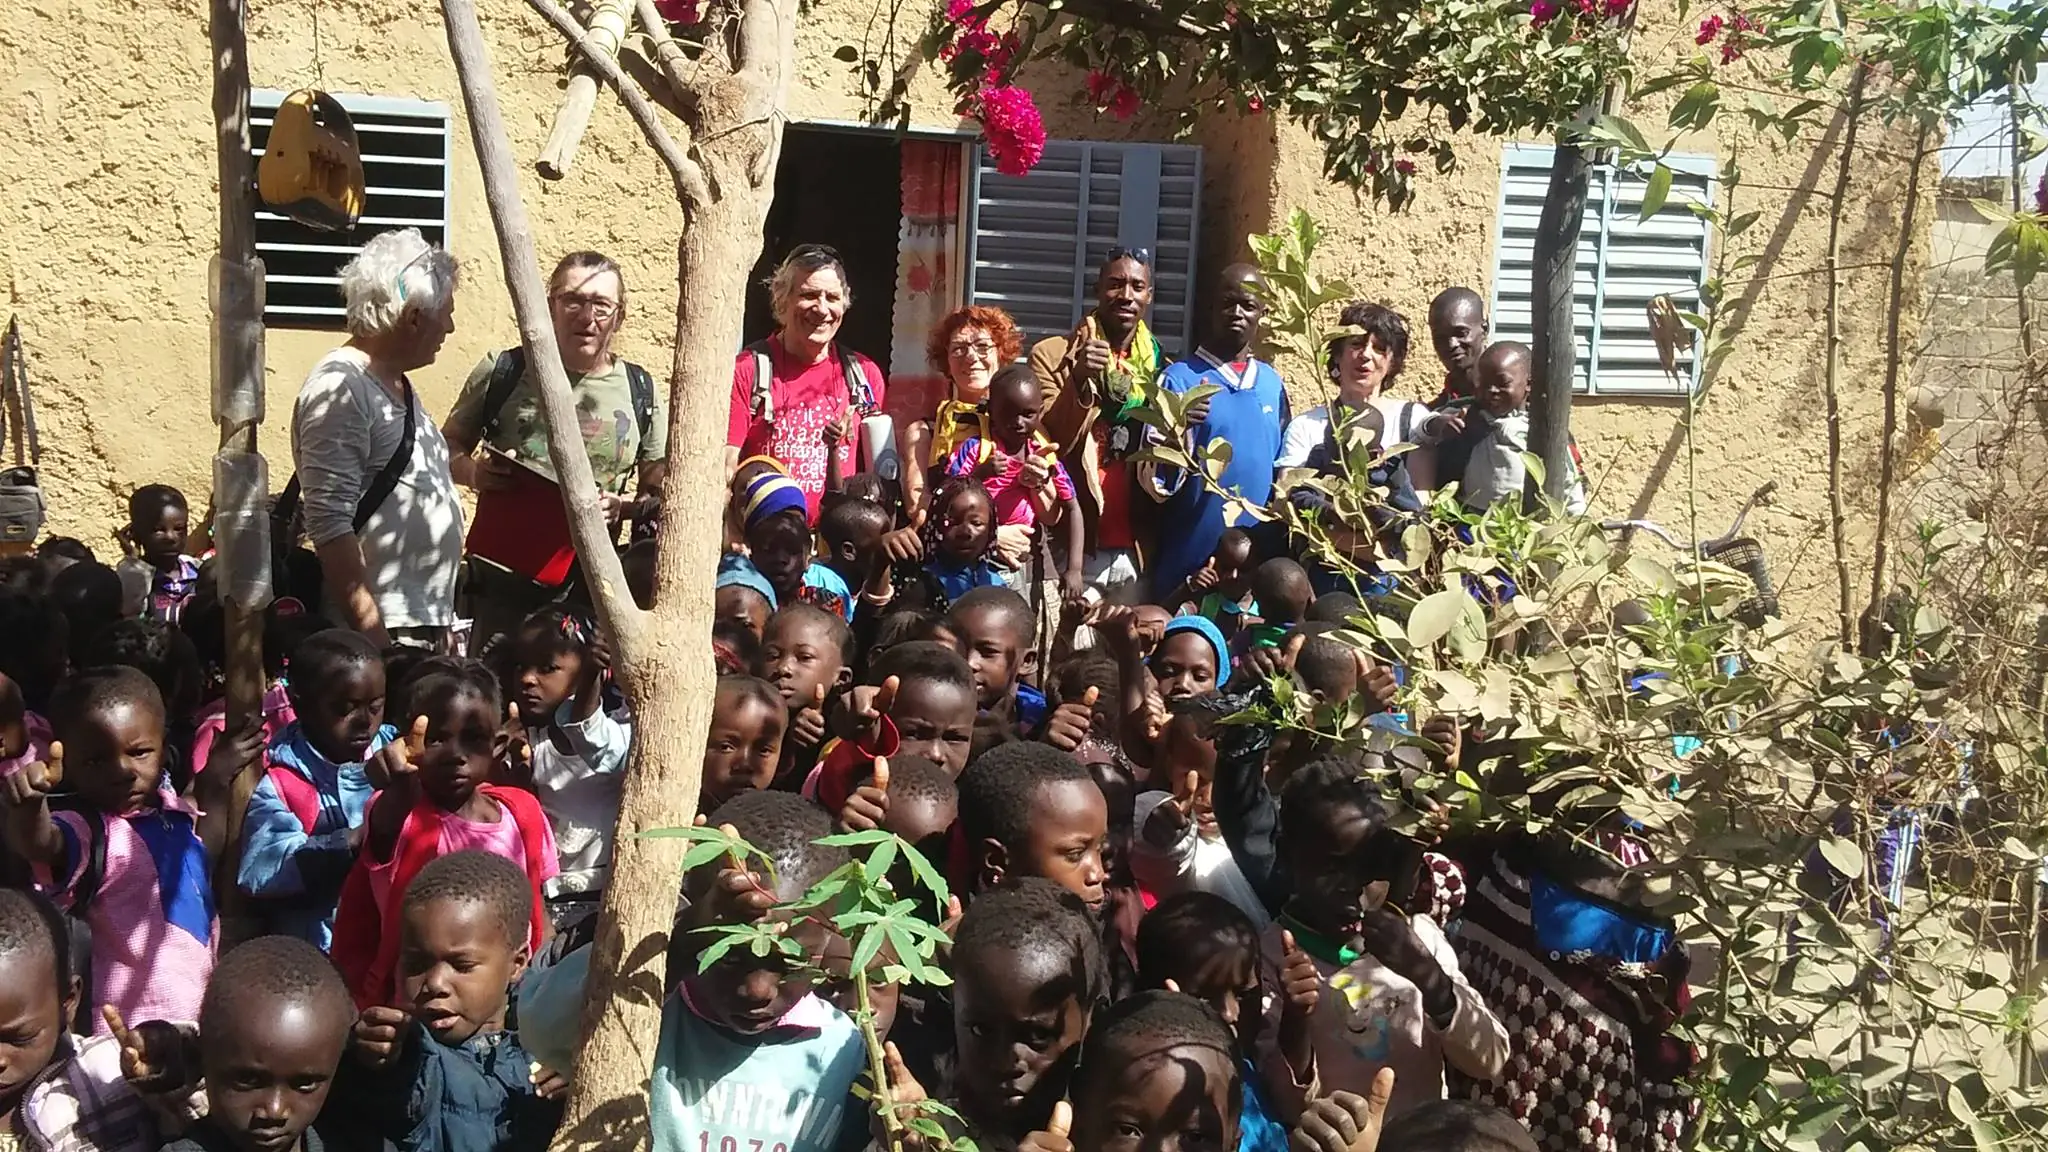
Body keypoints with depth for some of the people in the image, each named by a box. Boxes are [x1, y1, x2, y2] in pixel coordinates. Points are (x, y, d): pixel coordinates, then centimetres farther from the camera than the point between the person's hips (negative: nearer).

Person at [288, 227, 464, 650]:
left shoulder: (399, 385, 17)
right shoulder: (340, 388, -11)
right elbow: (329, 525, -18)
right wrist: (374, 637, -21)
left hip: (425, 628, 9)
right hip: (379, 633, -9)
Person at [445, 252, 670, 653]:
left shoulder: (641, 392, 7)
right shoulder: (503, 371, 3)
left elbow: (661, 491, 11)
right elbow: (448, 446, 13)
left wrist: (624, 506, -10)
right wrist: (473, 472, -9)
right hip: (501, 579, -1)